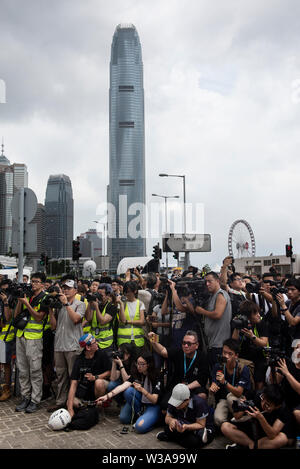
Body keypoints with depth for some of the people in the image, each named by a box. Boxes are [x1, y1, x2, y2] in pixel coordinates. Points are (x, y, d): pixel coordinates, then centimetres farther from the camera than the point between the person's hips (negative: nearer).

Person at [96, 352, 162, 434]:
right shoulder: (136, 374, -3)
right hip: (140, 404, 6)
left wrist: (142, 390, -34)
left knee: (140, 427, -32)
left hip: (152, 406, -6)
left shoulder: (155, 378, -16)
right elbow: (123, 386, -17)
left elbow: (154, 400, -19)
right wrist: (107, 396, -31)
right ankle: (138, 413, -2)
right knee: (128, 390, -24)